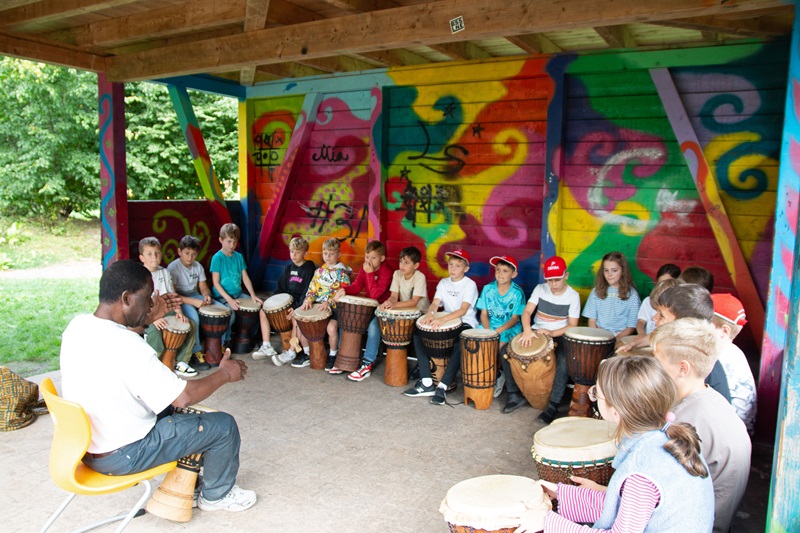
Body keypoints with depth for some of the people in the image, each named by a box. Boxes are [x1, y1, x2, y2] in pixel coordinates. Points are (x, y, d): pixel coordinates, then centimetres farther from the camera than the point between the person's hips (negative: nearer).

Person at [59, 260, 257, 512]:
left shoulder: (78, 325, -6)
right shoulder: (129, 349, -32)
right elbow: (184, 396, -25)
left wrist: (150, 317, 12)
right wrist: (225, 373, -10)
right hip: (120, 456, -9)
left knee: (174, 409, 27)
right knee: (223, 425, 0)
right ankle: (217, 495, 24)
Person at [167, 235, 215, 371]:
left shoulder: (198, 266, 5)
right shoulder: (173, 267, -14)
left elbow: (203, 287, 9)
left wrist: (206, 296, -16)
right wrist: (193, 302, -31)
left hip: (196, 296, 6)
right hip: (180, 299, -6)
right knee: (194, 318, -38)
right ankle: (195, 354, -21)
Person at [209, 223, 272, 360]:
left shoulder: (239, 257, 8)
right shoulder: (217, 258, -8)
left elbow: (245, 277, 8)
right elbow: (216, 282, -11)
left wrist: (253, 295, -5)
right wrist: (229, 299, -21)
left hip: (239, 294, 6)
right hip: (222, 297, -6)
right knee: (231, 314, -34)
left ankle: (266, 346, -12)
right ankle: (224, 345, -9)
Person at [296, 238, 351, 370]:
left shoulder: (342, 273, -4)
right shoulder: (319, 271, 14)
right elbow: (312, 288, 12)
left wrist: (329, 302, -24)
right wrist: (308, 300, -7)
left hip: (335, 307, -6)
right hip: (318, 305, 6)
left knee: (331, 327, -32)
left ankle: (333, 355, -4)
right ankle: (308, 354, 11)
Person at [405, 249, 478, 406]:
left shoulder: (470, 285, -11)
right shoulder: (443, 283, 6)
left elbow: (463, 310, -24)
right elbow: (435, 303, -5)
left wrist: (443, 319, -38)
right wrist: (430, 314, -29)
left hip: (465, 324, -6)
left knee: (460, 344, -36)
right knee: (418, 334, -11)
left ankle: (443, 387, -27)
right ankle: (426, 383, -14)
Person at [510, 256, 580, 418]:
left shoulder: (573, 296, -7)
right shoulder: (540, 289, -1)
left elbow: (572, 326, -9)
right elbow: (527, 312, -10)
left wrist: (551, 333, -26)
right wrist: (527, 330, -30)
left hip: (559, 336, -3)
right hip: (536, 333, 3)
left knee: (564, 360, -35)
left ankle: (553, 404, -23)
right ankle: (515, 394, -3)